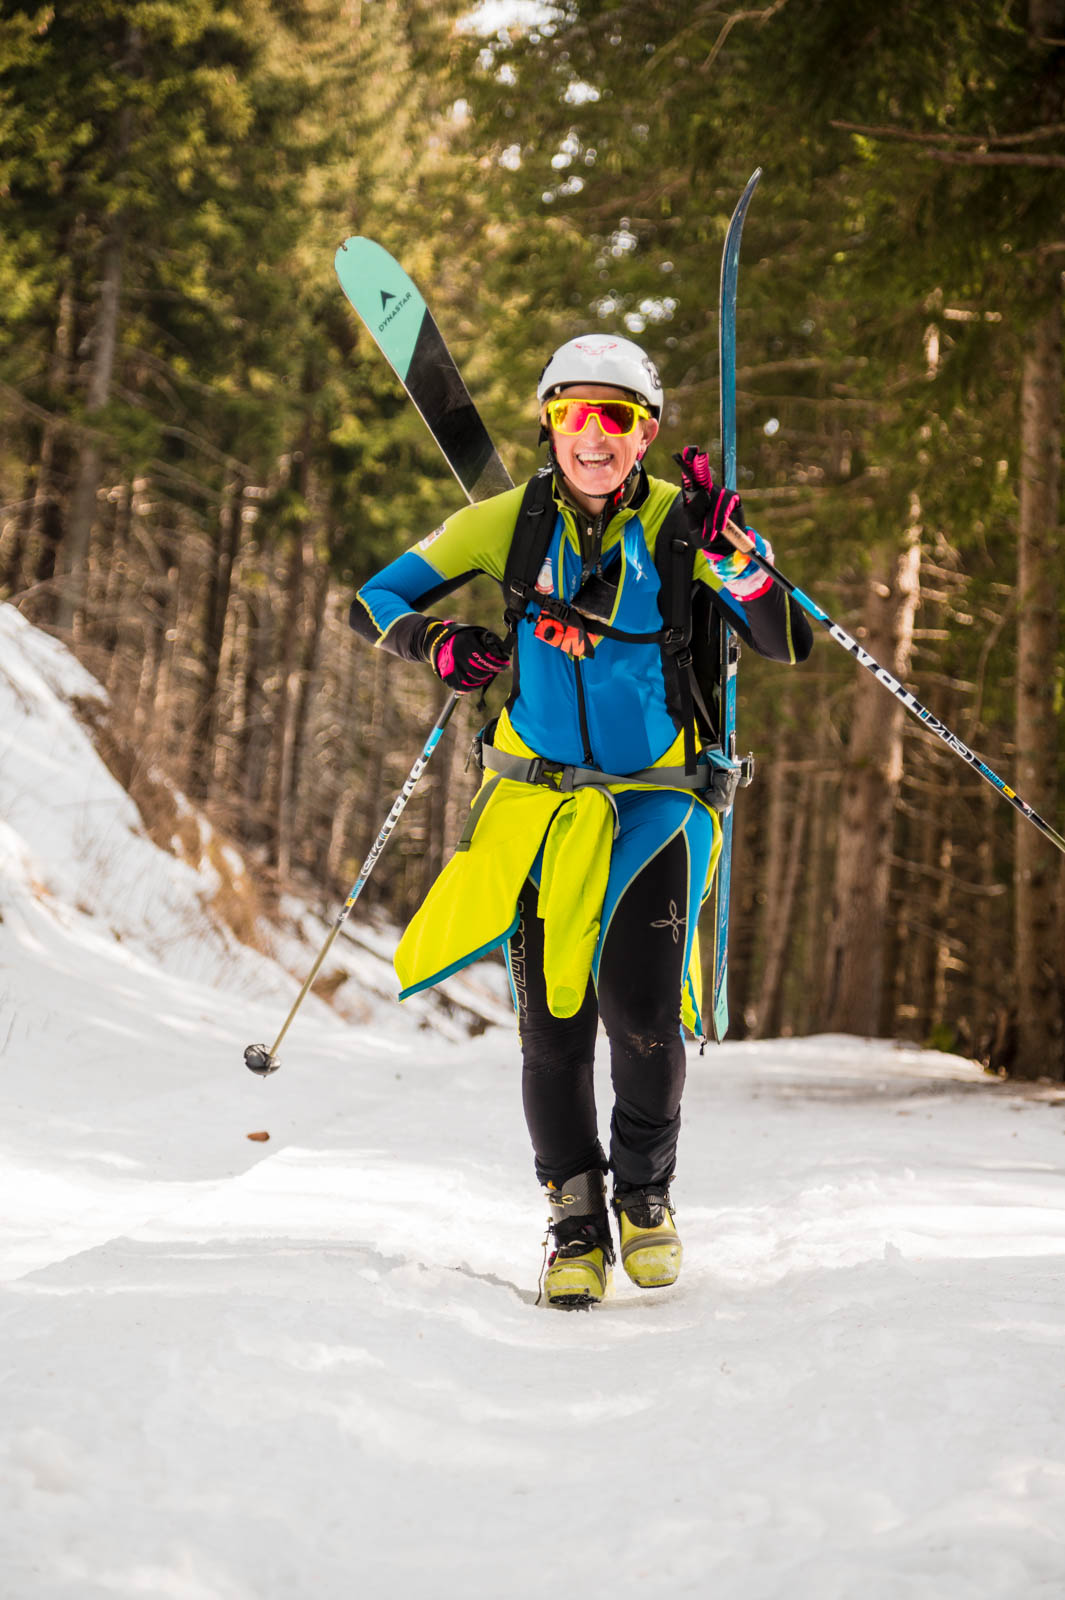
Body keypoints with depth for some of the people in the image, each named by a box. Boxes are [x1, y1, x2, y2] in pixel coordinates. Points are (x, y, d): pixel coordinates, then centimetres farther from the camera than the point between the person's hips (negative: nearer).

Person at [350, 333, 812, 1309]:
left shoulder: (678, 522, -5)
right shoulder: (509, 524, 0)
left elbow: (788, 646, -11)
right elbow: (376, 602, 7)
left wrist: (729, 551, -25)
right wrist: (438, 642, -13)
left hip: (657, 799, -1)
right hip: (542, 797, 1)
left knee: (641, 1010, -14)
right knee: (553, 1025, -4)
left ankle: (647, 1189, 14)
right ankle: (576, 1219, 16)